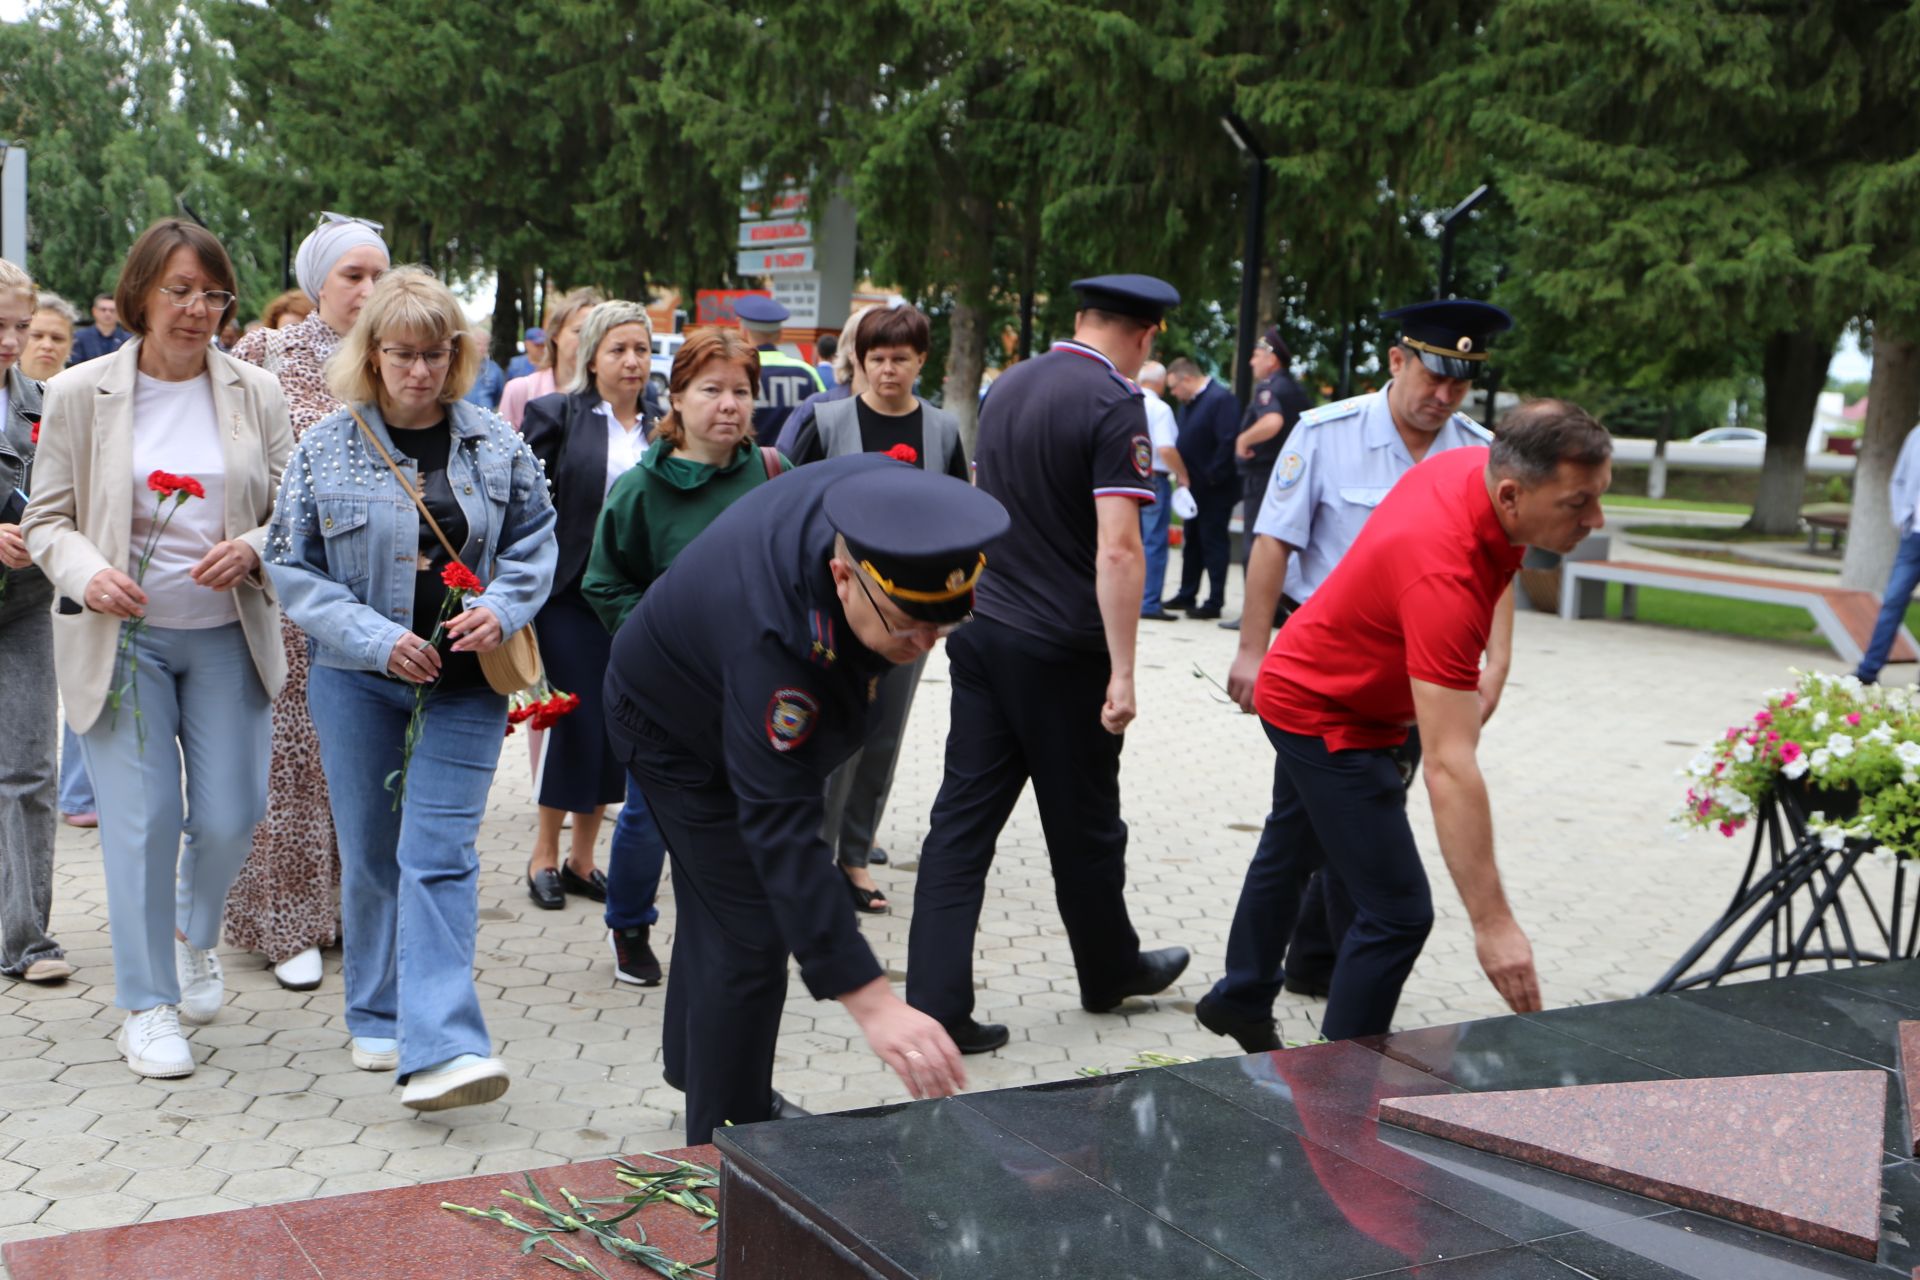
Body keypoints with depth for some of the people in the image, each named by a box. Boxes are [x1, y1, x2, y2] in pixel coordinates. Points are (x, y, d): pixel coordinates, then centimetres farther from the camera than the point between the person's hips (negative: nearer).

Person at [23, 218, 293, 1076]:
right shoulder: (80, 394, -1)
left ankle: (195, 934, 37)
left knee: (230, 816, 3)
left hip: (226, 636, 2)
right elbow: (47, 520, 2)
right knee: (142, 821, -3)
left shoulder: (256, 394, 2)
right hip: (121, 638, -1)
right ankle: (148, 1005, 14)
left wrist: (252, 548, -15)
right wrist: (88, 572, -18)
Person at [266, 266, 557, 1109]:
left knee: (439, 856, -8)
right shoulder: (325, 448, -1)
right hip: (359, 682, 0)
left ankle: (440, 1048, -13)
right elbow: (292, 567, -2)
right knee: (370, 856, 10)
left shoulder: (495, 445, 3)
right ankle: (376, 1019, 28)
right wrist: (375, 638, -14)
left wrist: (503, 607, -10)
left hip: (463, 684, 0)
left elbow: (534, 540, 10)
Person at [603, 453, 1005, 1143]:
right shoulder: (774, 644, -48)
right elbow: (782, 830, -49)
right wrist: (871, 1002, -54)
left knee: (716, 905, 23)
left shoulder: (887, 489, -29)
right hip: (674, 724, -8)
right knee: (749, 934, -12)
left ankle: (695, 1071, 44)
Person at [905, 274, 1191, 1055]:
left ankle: (935, 1005, 3)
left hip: (980, 631, 6)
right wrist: (1122, 674, -20)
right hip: (1061, 647, -6)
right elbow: (1117, 548, -22)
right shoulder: (1115, 405, -14)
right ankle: (1110, 971, 33)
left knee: (963, 818, 4)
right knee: (1084, 825, 12)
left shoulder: (1009, 386, 10)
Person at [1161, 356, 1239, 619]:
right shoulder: (1188, 403, 11)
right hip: (1195, 486, 9)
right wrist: (1184, 475, 6)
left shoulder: (1221, 399, -17)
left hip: (1214, 489, -9)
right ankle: (1187, 596, 25)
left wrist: (1211, 477, -19)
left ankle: (1214, 602, 4)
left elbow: (1228, 443, -23)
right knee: (1192, 541, 15)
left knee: (1214, 543, -2)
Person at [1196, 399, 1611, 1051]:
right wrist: (1492, 922, -45)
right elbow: (1450, 766, -44)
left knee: (1290, 852, 28)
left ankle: (1240, 1000, 51)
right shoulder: (1444, 577, -41)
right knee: (1397, 911, -12)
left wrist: (1469, 679, 13)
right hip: (1328, 718, -10)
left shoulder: (1473, 463, -15)